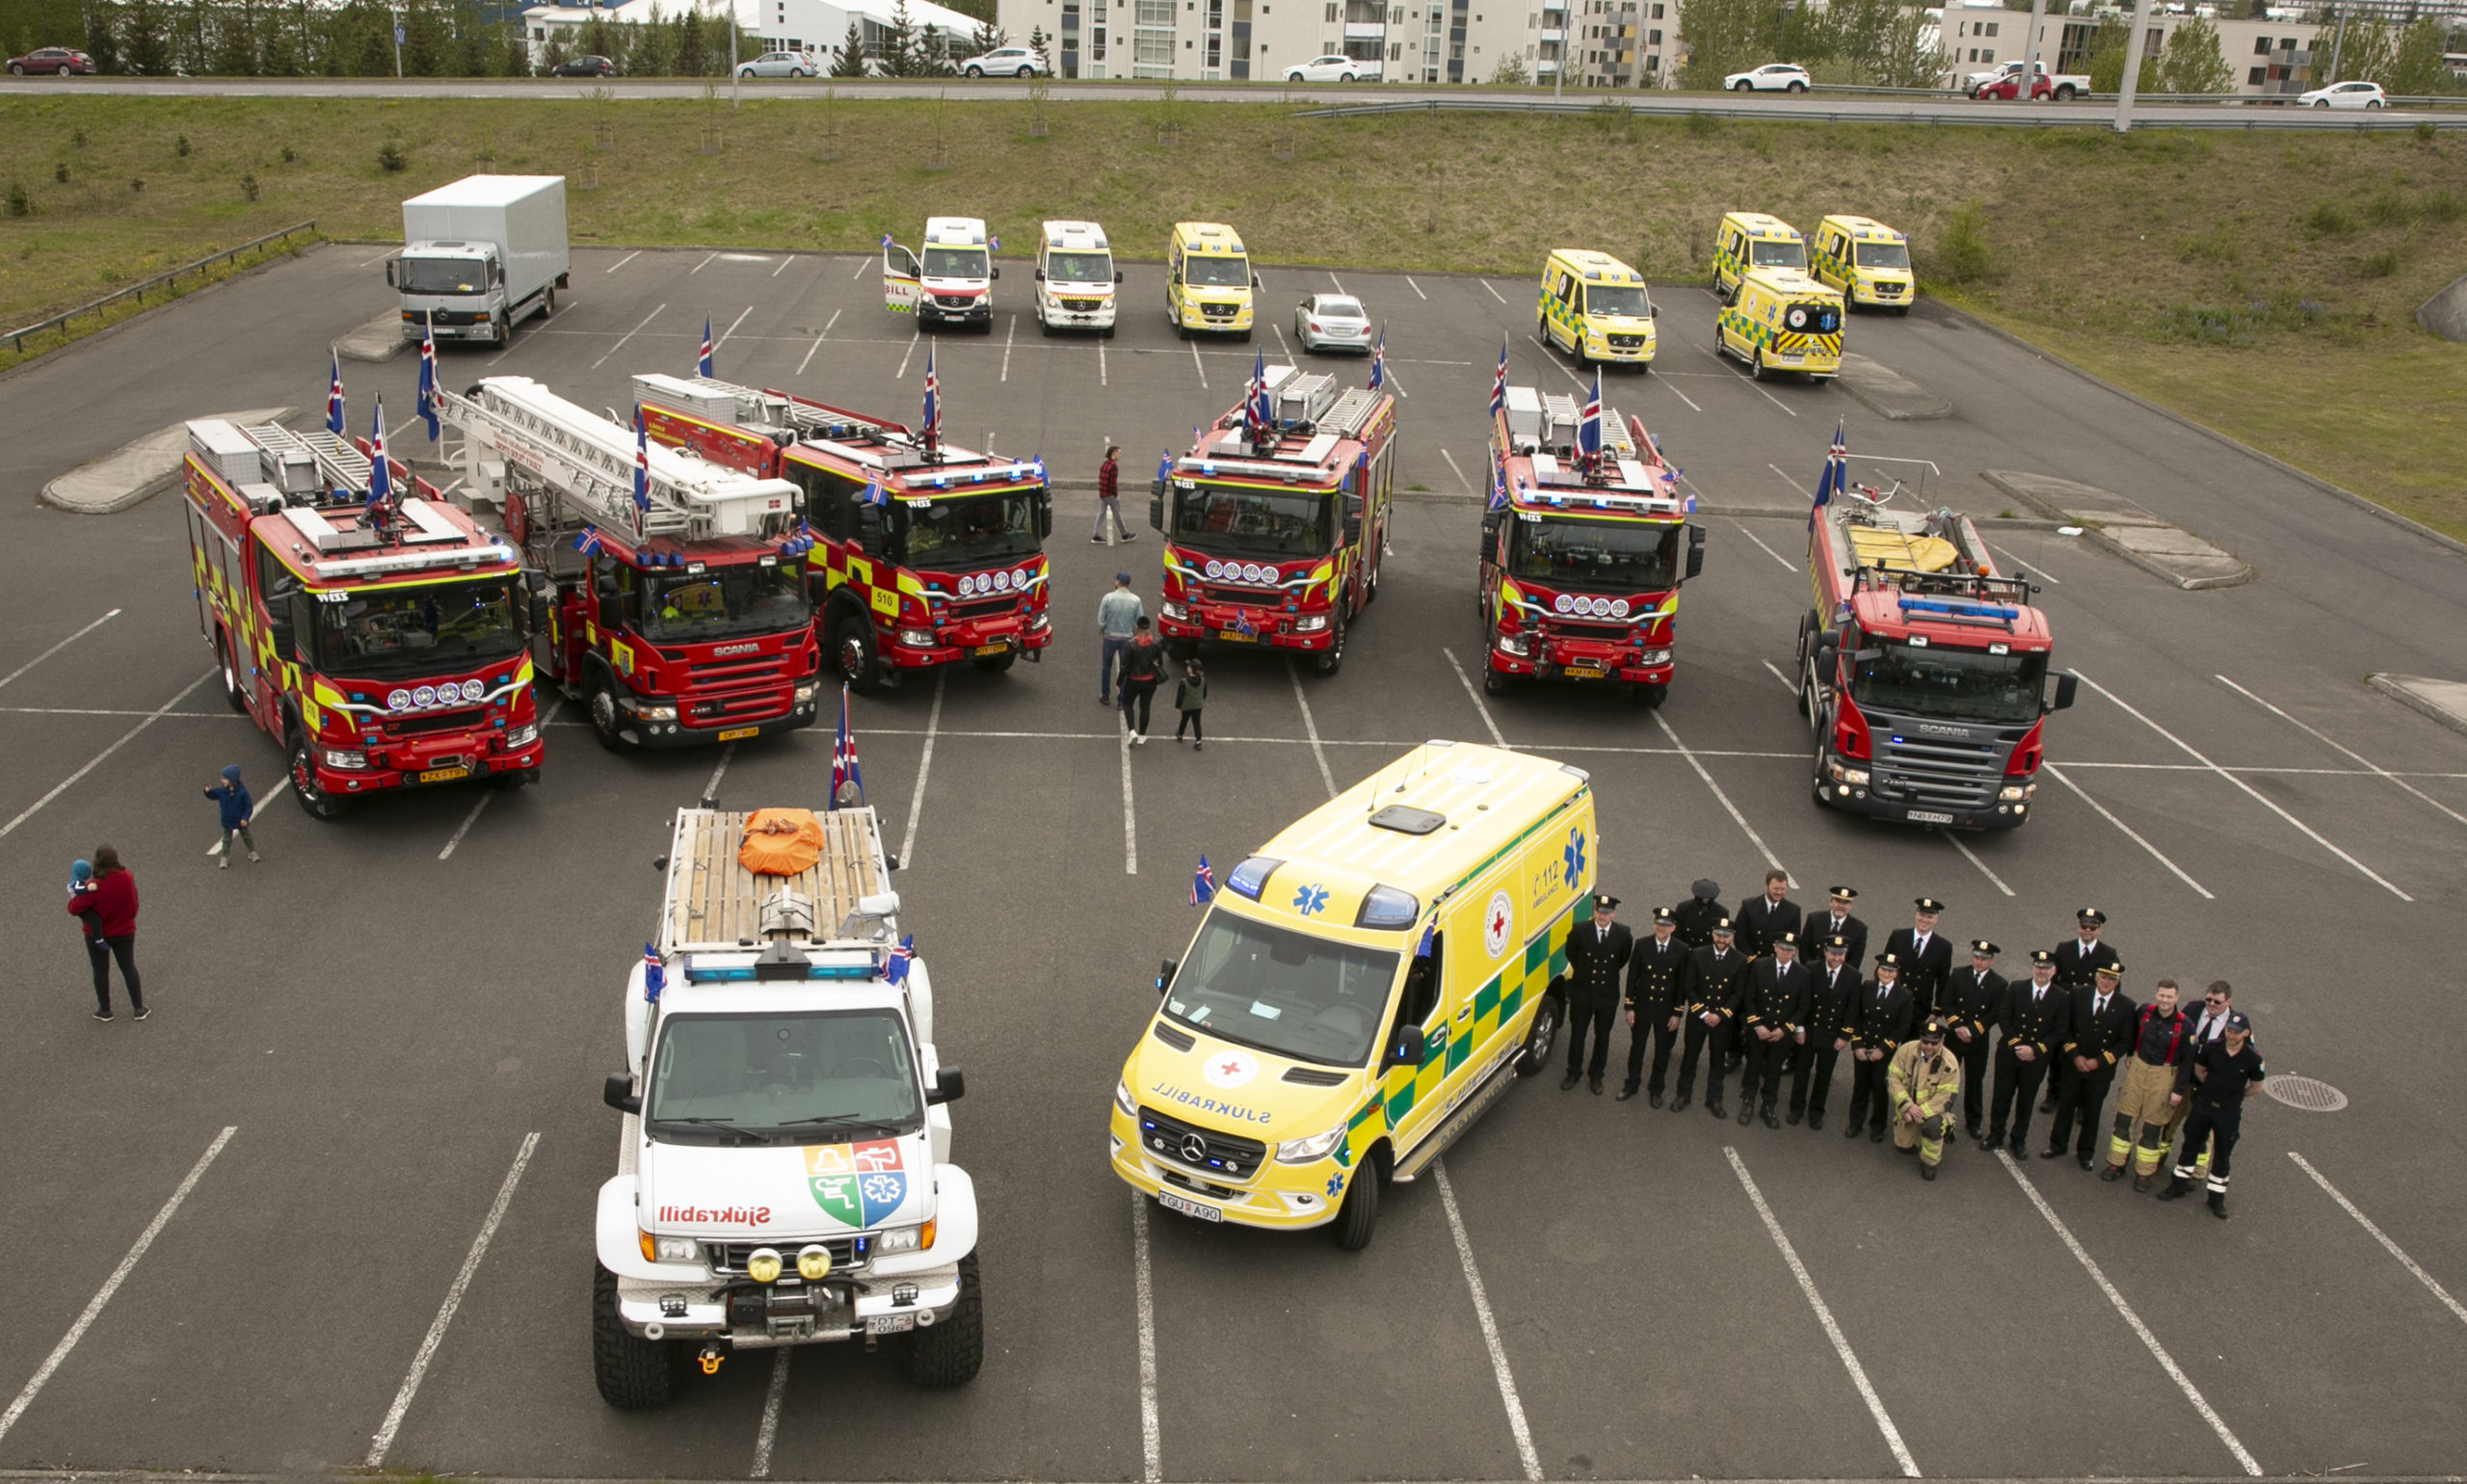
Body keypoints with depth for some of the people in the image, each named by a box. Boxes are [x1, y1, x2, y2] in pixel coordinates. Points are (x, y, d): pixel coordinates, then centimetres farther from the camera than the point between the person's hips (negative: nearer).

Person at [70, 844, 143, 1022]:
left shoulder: (94, 887, -28)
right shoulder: (127, 878, -15)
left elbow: (74, 908, -20)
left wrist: (74, 899, -1)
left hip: (97, 935, -3)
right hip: (124, 932, 3)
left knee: (101, 971, 14)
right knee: (129, 967, 16)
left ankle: (105, 1010, 25)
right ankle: (139, 1008, 20)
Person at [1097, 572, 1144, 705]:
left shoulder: (1108, 598, -13)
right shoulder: (1136, 600, -9)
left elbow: (1101, 619, -8)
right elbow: (1141, 621, -5)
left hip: (1110, 637, -1)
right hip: (1127, 638, 1)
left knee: (1106, 667, 18)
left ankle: (1105, 696, 24)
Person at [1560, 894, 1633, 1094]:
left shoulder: (1623, 934, -12)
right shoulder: (1580, 932, -15)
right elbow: (1571, 954, 4)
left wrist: (1610, 972, 9)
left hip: (1608, 994, 1)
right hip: (1582, 991, 0)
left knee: (1602, 1036, 13)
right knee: (1577, 1033, 12)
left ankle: (1596, 1075, 31)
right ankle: (1573, 1073, 30)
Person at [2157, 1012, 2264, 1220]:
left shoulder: (2252, 1057, -18)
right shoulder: (2210, 1047, -13)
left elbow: (2256, 1087, -1)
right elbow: (2198, 1069, 7)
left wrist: (2234, 1096, 6)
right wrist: (2213, 1088, 6)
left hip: (2229, 1112, -2)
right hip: (2203, 1105, 2)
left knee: (2222, 1156, 9)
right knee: (2190, 1146, 14)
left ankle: (2217, 1198, 24)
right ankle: (2178, 1186, 30)